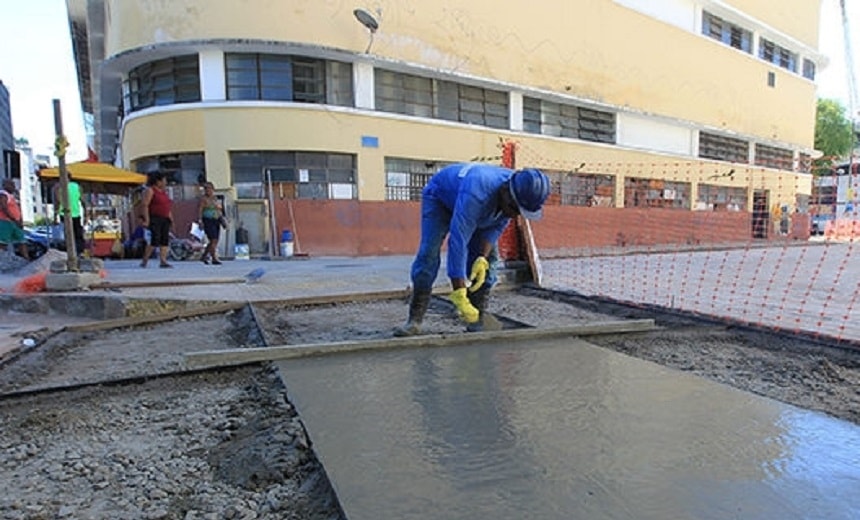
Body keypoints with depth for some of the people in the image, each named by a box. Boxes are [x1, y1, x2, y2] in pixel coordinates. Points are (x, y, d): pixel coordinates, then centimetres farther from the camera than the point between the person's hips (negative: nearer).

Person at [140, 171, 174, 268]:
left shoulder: (164, 191, 19)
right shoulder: (150, 190, -5)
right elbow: (145, 205, -12)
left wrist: (171, 219, 17)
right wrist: (146, 219, -19)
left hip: (165, 219, 8)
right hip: (154, 219, -8)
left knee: (165, 240, -1)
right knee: (155, 240, -13)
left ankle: (163, 261, -1)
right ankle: (144, 261, -1)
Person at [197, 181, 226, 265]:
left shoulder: (216, 199, 16)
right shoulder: (203, 199, -4)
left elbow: (219, 210, 20)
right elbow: (199, 210, -11)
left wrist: (223, 220, 13)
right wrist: (200, 220, -21)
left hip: (216, 221, 7)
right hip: (207, 221, -7)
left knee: (214, 241, 8)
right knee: (213, 240, -13)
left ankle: (204, 256, 22)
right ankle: (214, 259, -8)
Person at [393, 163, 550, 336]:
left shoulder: (518, 192, -26)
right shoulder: (475, 194, -46)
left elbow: (496, 226, -15)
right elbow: (457, 244, -50)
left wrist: (482, 259, -31)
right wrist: (460, 297, -54)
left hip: (474, 209, 6)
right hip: (440, 197, -5)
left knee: (489, 257, -9)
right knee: (428, 254, -21)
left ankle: (478, 321, -3)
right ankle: (415, 320, -16)